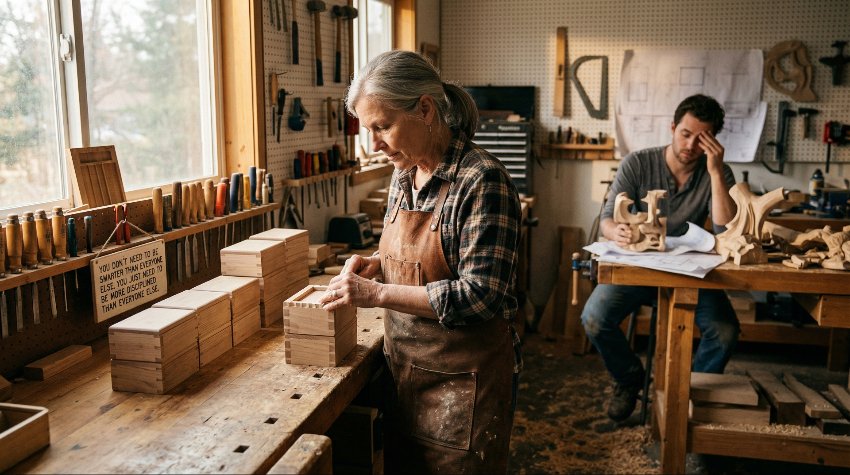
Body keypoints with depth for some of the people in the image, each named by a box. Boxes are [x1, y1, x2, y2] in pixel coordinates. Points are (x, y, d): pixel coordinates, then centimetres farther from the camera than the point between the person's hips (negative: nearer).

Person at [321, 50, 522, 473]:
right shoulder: (404, 173, 4)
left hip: (463, 379, -7)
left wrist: (378, 293, -25)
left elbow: (481, 295, -25)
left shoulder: (481, 180, -20)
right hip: (404, 367, 7)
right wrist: (376, 264, -2)